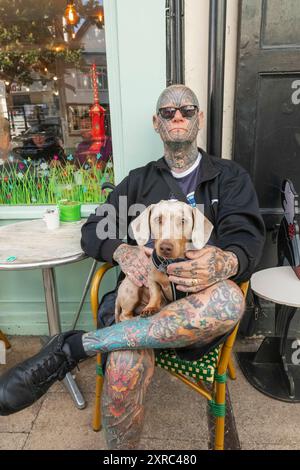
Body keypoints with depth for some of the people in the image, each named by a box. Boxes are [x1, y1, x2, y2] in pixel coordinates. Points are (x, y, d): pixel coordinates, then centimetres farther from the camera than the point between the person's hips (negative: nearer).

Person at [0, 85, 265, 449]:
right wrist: (121, 251, -14)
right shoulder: (139, 181, 18)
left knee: (228, 298, -37)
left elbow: (247, 236, -1)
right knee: (123, 372, -33)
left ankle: (73, 347, -27)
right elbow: (93, 231, 12)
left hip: (199, 306, 1)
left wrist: (227, 261, -28)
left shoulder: (230, 177, 14)